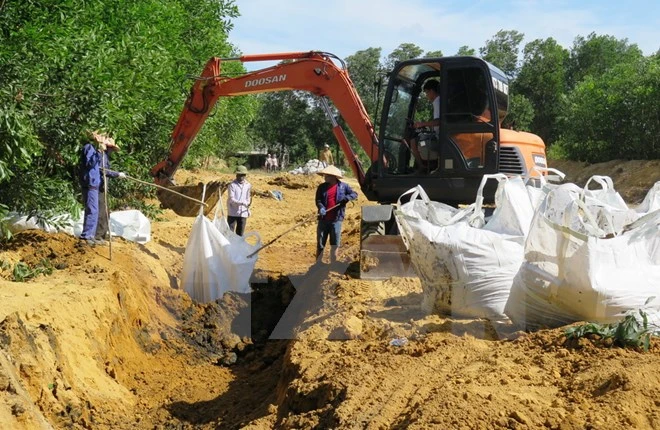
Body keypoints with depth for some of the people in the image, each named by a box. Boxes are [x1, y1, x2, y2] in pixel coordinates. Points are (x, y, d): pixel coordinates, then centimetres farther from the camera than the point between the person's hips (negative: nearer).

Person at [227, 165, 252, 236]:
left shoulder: (248, 185, 4)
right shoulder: (232, 185, -9)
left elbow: (248, 199, 11)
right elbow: (231, 199, -16)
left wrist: (248, 209, -1)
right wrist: (242, 203, -27)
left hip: (243, 213, 4)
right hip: (233, 213, -4)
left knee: (240, 233, 10)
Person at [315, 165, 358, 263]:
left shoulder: (343, 186, 3)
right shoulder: (322, 187, 5)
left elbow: (354, 194, 8)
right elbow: (318, 200, -1)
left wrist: (346, 198, -13)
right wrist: (321, 208, -22)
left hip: (336, 220, -1)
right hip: (323, 219, 1)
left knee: (335, 245, 5)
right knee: (320, 245, 4)